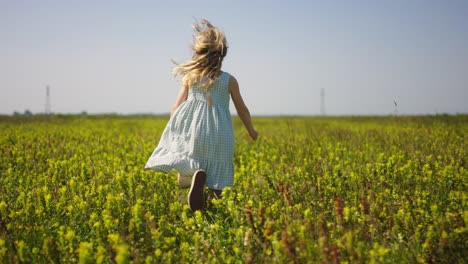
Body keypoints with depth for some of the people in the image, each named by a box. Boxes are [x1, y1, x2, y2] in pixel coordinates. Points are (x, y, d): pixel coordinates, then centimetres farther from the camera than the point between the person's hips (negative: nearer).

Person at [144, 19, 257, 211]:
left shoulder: (190, 77, 11)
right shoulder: (229, 80, 10)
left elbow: (177, 107, 8)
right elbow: (242, 110, 17)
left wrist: (172, 131, 17)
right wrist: (251, 131, 33)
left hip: (192, 129, 0)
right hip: (218, 134, 0)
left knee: (183, 181, 1)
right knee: (215, 190, 6)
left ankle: (196, 173, -32)